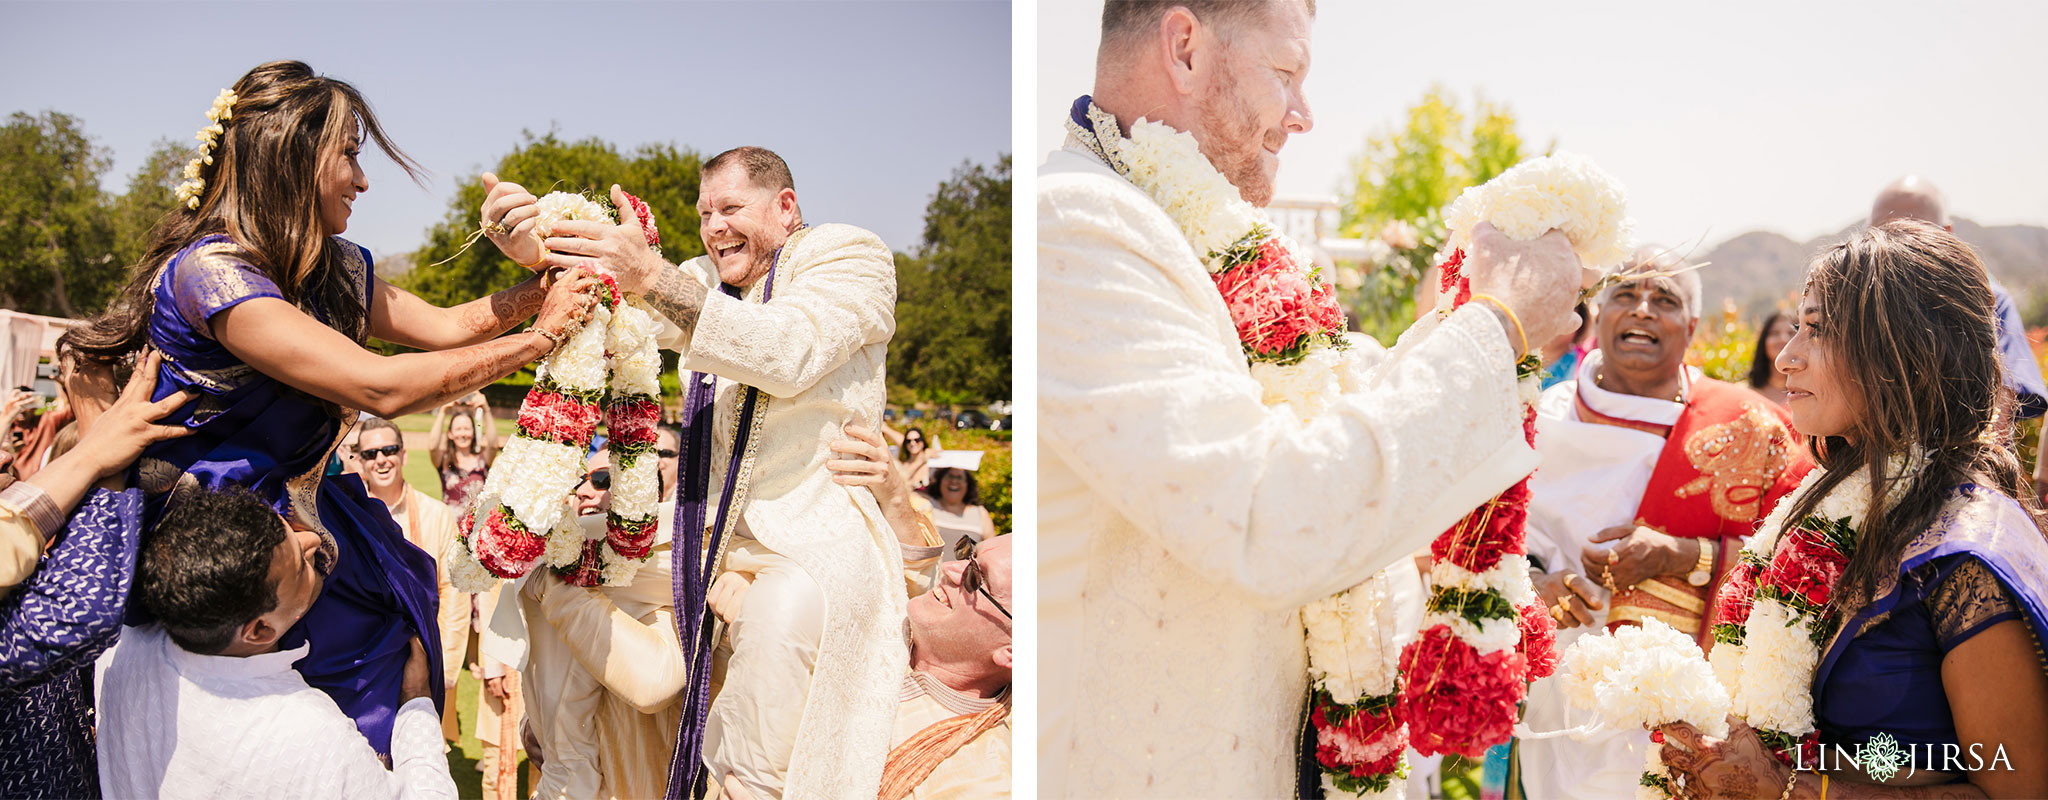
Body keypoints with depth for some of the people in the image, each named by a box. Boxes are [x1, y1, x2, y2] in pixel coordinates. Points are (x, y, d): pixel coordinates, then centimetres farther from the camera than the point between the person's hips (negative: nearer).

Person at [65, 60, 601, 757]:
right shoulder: (207, 269, -24)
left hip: (305, 512, 8)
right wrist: (541, 337, -24)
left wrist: (546, 289, 0)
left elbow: (444, 325, 12)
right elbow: (379, 387, -30)